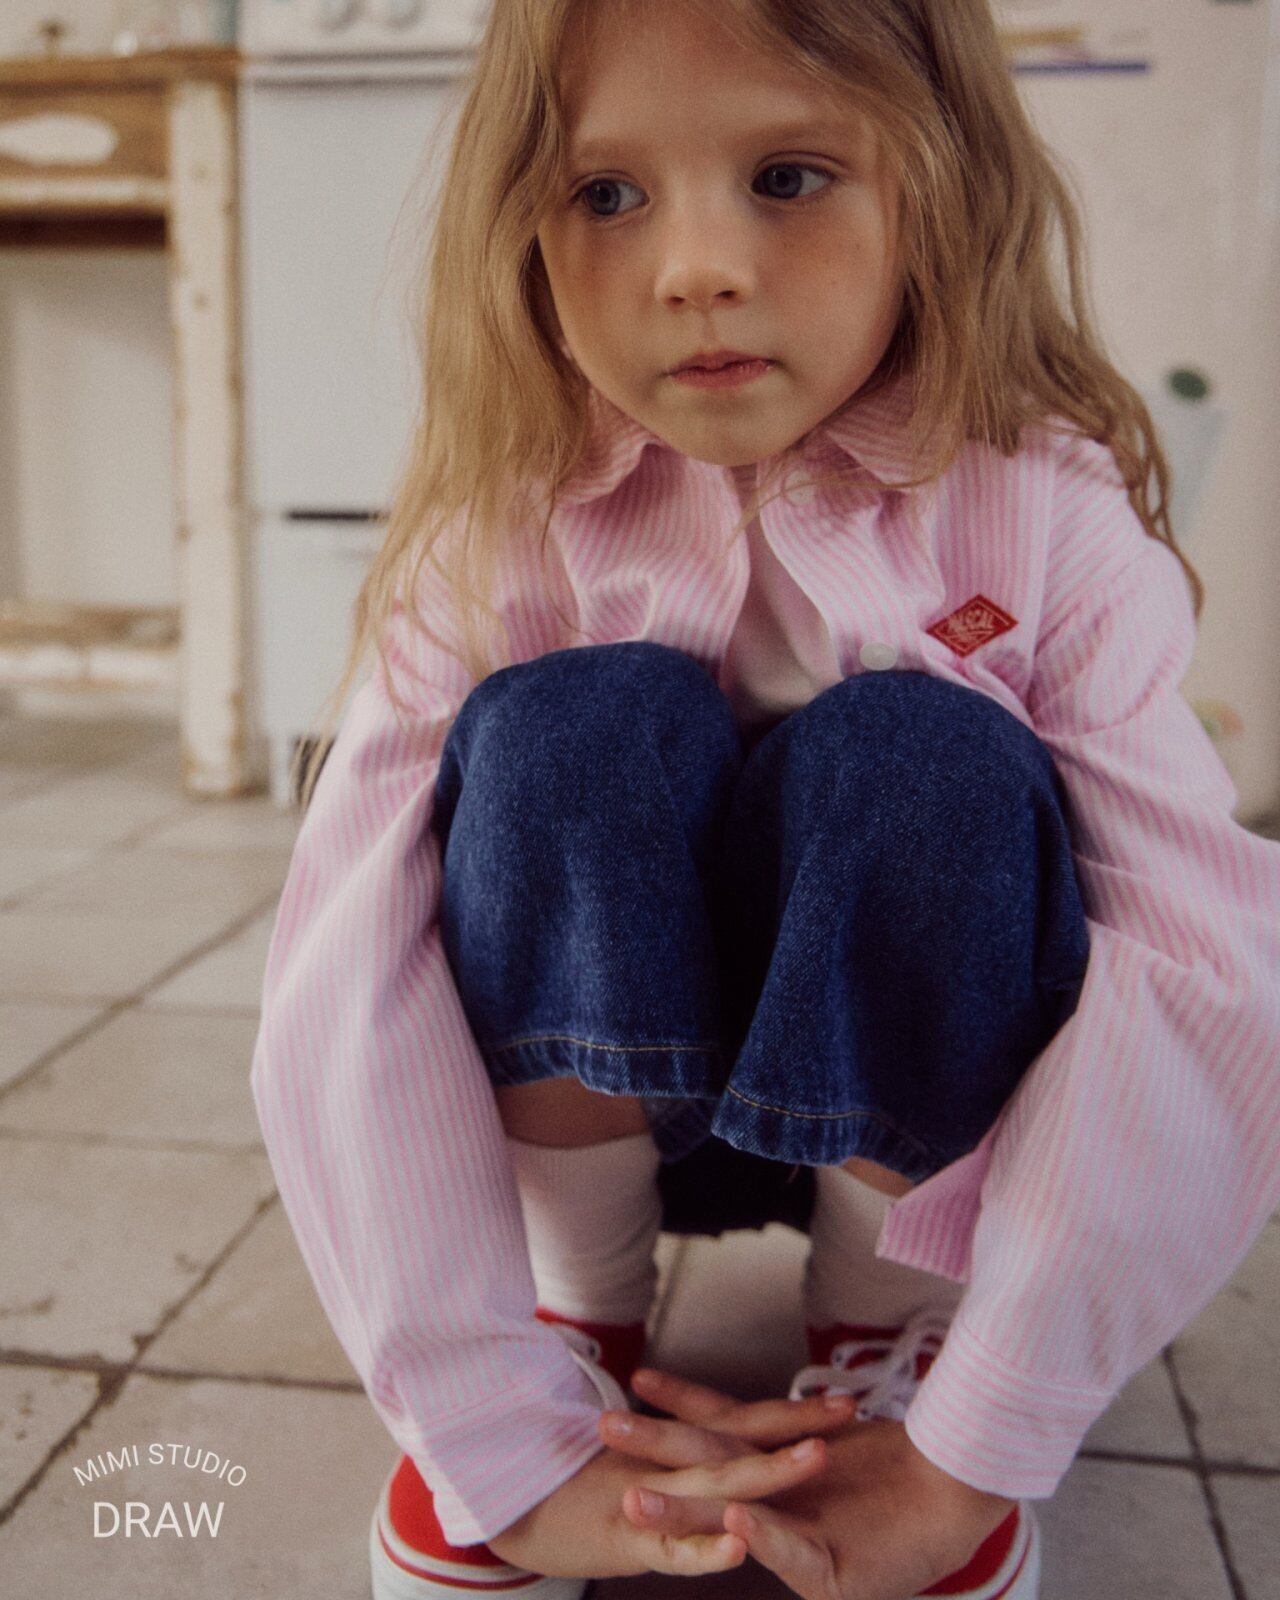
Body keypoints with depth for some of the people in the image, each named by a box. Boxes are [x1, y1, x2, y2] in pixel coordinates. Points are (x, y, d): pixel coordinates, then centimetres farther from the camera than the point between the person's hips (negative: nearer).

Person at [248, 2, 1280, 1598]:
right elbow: (341, 996, -25)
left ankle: (892, 1345, -7)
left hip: (931, 1125, 0)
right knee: (575, 724, -28)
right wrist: (513, 1455, -31)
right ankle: (584, 1319, -8)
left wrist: (971, 1457, -31)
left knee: (919, 756, -31)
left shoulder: (1050, 525, -18)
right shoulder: (492, 545, -16)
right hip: (585, 1114, 1)